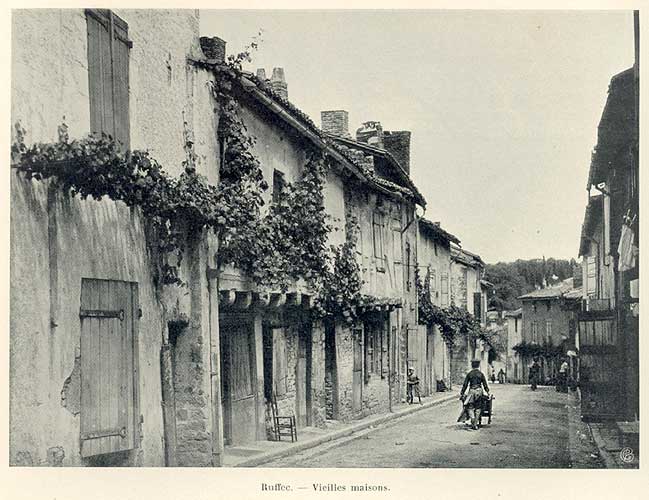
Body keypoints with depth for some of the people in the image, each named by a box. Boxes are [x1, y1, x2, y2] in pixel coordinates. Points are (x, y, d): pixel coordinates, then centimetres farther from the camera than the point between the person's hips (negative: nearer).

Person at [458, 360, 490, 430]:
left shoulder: (469, 374, 2)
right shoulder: (481, 374, 3)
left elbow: (465, 385, 2)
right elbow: (485, 384, 3)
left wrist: (462, 393, 7)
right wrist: (487, 392, 13)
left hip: (471, 391, -1)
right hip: (479, 391, 1)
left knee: (470, 407, 3)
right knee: (478, 408, 9)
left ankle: (473, 422, -20)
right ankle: (475, 424, 7)